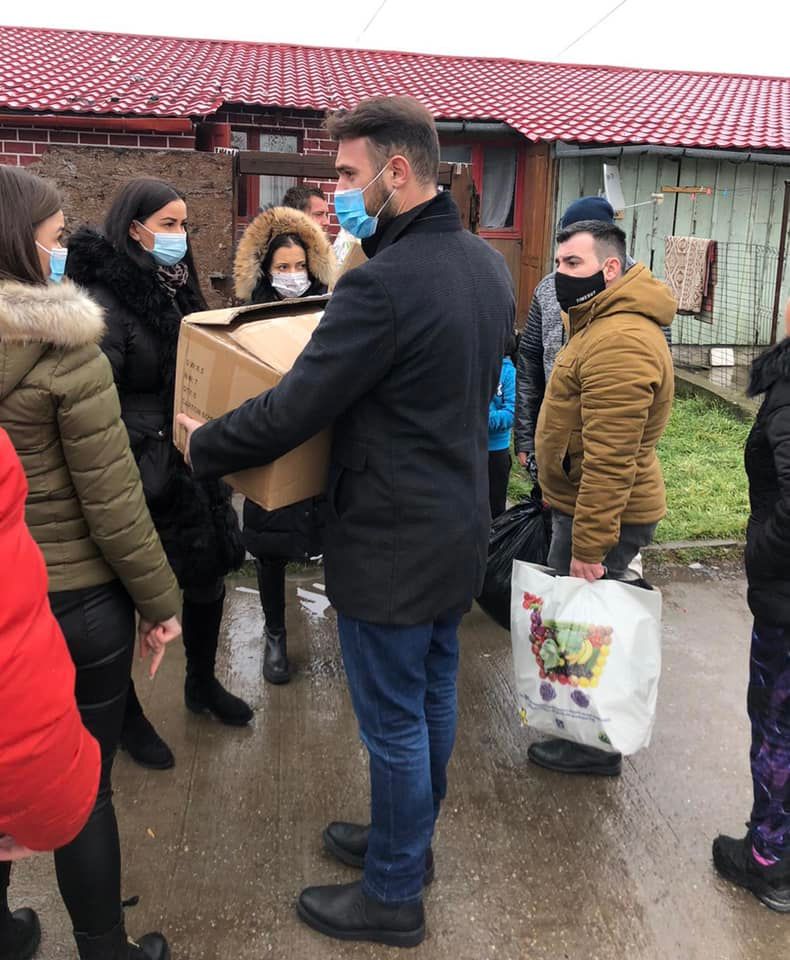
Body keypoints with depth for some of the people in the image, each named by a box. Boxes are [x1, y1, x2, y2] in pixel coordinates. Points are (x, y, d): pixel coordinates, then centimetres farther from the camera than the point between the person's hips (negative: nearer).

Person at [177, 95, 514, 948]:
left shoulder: (384, 284, -26)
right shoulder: (488, 264, 4)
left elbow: (288, 413, -22)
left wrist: (199, 444, -4)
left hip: (391, 548, -9)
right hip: (459, 531, 9)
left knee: (394, 724, 8)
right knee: (433, 699, 22)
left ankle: (393, 896, 29)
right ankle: (410, 839, 44)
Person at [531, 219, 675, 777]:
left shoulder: (618, 343, -25)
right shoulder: (603, 322, 11)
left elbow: (610, 462, -28)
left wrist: (587, 549, -25)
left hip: (600, 516, -11)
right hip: (587, 506, 11)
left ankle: (594, 747, 22)